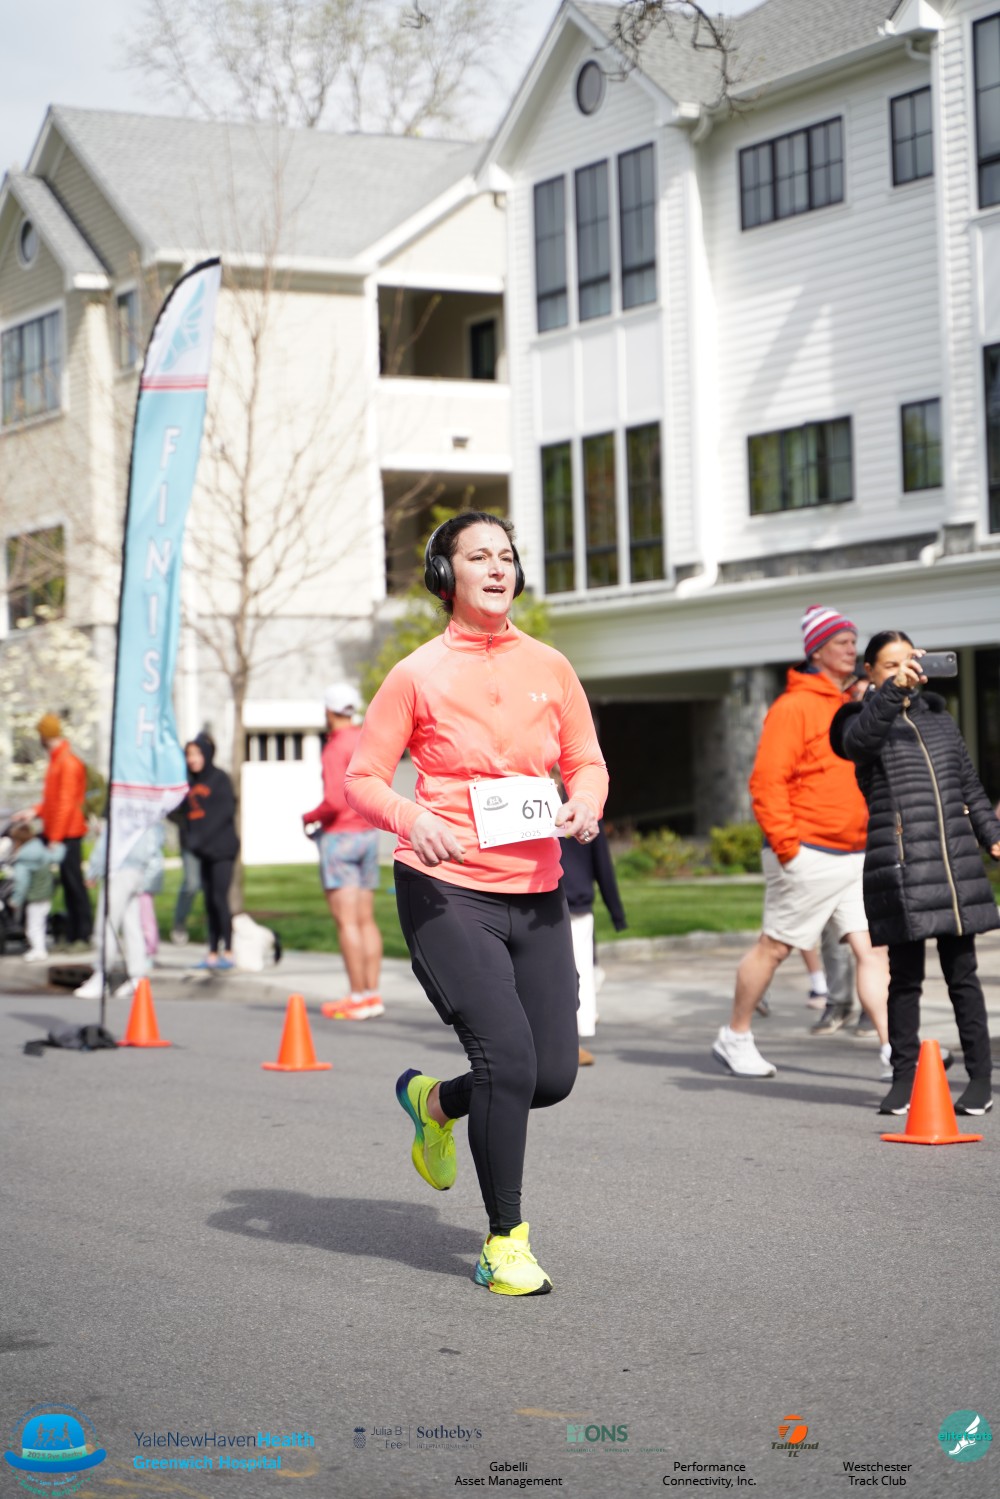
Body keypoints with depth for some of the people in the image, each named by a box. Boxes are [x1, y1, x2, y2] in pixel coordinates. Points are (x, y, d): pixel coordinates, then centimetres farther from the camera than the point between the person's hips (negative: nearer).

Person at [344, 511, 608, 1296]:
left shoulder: (549, 667, 9)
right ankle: (505, 1240, -2)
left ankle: (434, 1100, 34)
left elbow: (588, 761, 16)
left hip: (536, 892, 5)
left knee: (553, 1075, 2)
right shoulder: (418, 674, -2)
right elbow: (362, 777, 0)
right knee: (507, 1054, -17)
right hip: (446, 889, -5)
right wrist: (410, 818, -20)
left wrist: (586, 803, -7)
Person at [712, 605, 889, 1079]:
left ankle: (894, 1048, -6)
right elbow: (767, 782, -15)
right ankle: (735, 1038, 18)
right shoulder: (795, 706, -10)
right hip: (809, 858, -7)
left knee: (872, 949, -2)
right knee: (773, 947, 4)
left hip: (856, 857, 7)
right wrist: (787, 847, -18)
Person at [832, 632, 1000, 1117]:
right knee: (905, 977, 1)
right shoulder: (865, 723, 3)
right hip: (899, 869, -3)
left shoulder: (940, 721, 16)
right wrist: (894, 690, -36)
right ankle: (904, 1077, 10)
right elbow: (859, 737, -23)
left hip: (956, 866, 3)